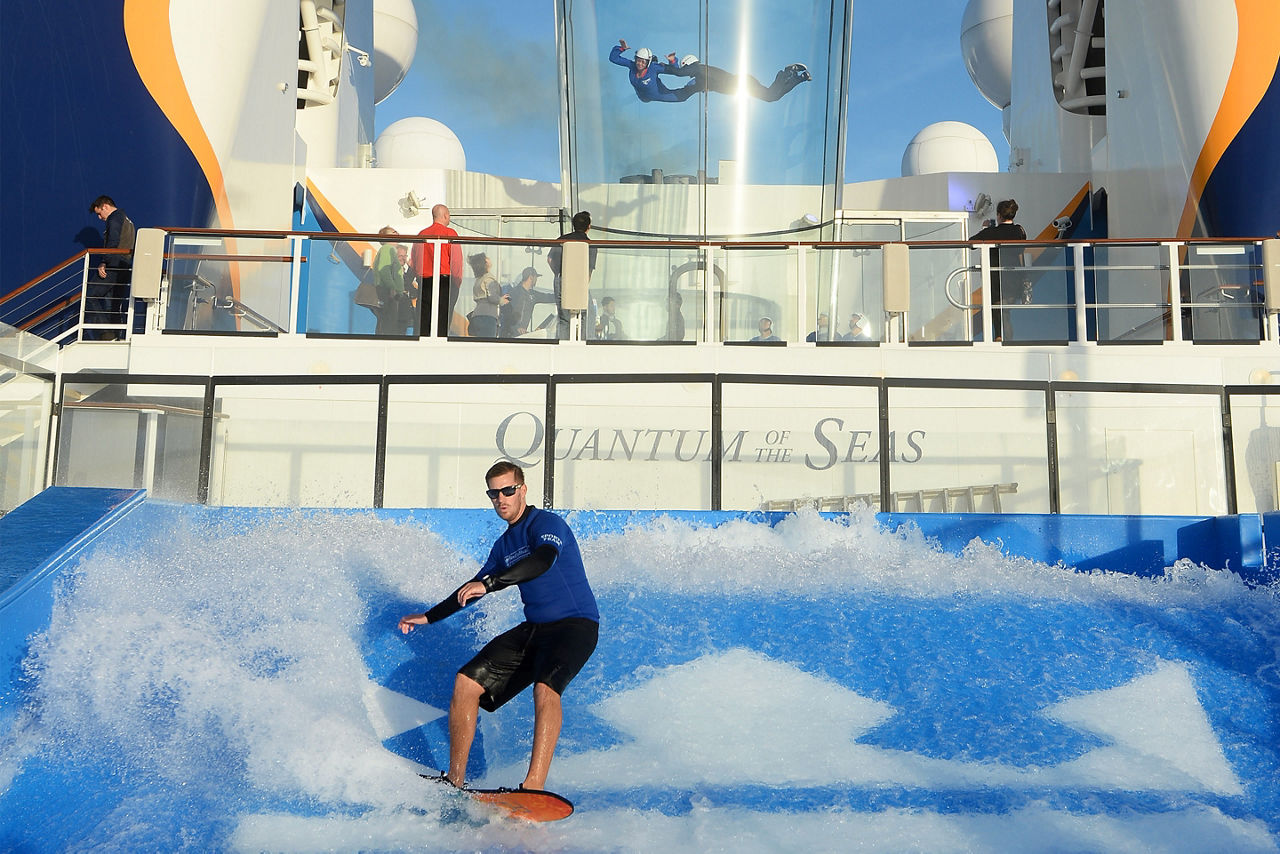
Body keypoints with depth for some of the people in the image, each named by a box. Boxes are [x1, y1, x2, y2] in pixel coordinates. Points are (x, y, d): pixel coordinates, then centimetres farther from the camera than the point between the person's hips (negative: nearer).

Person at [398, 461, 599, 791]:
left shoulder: (546, 523, -10)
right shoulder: (505, 544, 15)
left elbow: (543, 559, -31)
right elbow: (476, 586, 27)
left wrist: (489, 583, -36)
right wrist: (429, 617, 30)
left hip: (575, 624, -8)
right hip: (534, 628, 8)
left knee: (545, 686, -34)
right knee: (466, 681, -1)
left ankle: (534, 785, -38)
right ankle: (455, 780, 6)